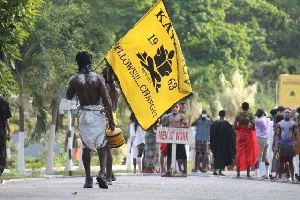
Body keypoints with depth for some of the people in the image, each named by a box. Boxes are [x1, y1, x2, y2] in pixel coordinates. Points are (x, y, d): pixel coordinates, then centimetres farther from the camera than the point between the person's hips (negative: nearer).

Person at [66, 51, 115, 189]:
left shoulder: (74, 80, 0)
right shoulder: (98, 78, -3)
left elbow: (69, 96, 16)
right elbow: (106, 100, -6)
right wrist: (111, 120, -3)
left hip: (84, 114, 1)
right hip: (99, 114, -1)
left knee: (86, 147, 8)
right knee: (102, 145, 5)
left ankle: (88, 178, 4)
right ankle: (102, 172, -15)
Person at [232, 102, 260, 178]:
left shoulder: (238, 116, -2)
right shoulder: (250, 116, -7)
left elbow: (234, 127, -6)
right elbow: (253, 127, -14)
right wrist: (250, 127, 8)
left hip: (240, 136, 2)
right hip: (248, 136, -2)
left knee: (239, 154, 8)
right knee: (248, 154, 4)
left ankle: (238, 173, 8)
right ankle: (248, 173, 3)